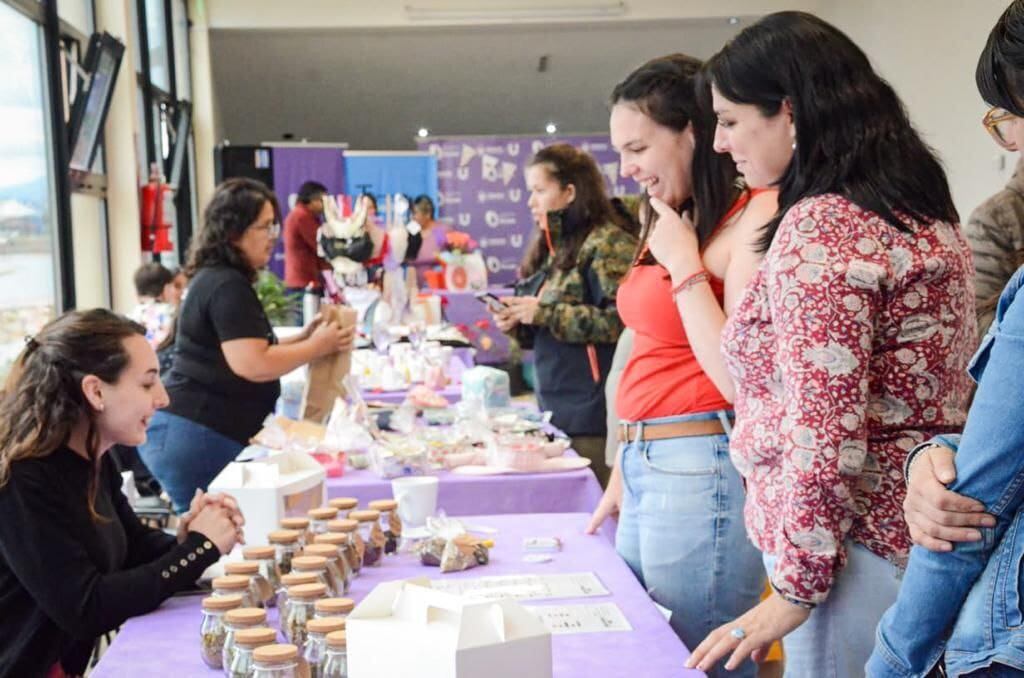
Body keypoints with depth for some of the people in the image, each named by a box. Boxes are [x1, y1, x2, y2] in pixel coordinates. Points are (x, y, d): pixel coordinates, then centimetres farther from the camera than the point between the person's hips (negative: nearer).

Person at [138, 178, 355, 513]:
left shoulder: (217, 279, 17)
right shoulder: (227, 287, -16)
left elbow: (246, 350, 22)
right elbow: (254, 366, -24)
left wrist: (302, 337, 10)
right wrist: (317, 346, -12)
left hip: (201, 431, 11)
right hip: (197, 435, -11)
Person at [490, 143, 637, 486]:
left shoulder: (608, 243, -10)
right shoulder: (552, 246, 16)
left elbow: (620, 320, -22)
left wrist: (546, 313, -18)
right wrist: (518, 322, 4)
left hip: (591, 415, -9)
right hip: (555, 409, 9)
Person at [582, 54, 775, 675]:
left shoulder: (752, 221, -13)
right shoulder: (672, 223, 14)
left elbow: (741, 381, -19)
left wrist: (685, 265, -17)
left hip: (701, 470, -9)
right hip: (644, 465, 9)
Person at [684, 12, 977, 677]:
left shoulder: (819, 227, -18)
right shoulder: (923, 214, 11)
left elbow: (823, 434, -23)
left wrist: (795, 590, -16)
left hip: (859, 548, -10)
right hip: (926, 537, 10)